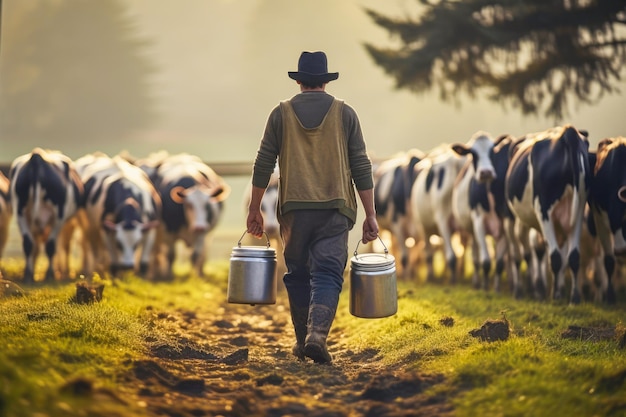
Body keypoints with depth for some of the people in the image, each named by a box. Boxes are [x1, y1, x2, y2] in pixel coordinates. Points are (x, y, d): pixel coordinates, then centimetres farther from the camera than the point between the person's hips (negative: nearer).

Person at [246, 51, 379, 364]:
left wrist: (254, 209, 11)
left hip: (294, 209, 1)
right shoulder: (344, 113, 5)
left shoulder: (281, 113, 5)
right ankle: (317, 334, -23)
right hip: (334, 209, -1)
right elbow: (361, 167, 2)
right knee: (328, 275, -3)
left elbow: (263, 165, 4)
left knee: (297, 276, 13)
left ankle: (302, 342, 16)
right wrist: (370, 215, 4)